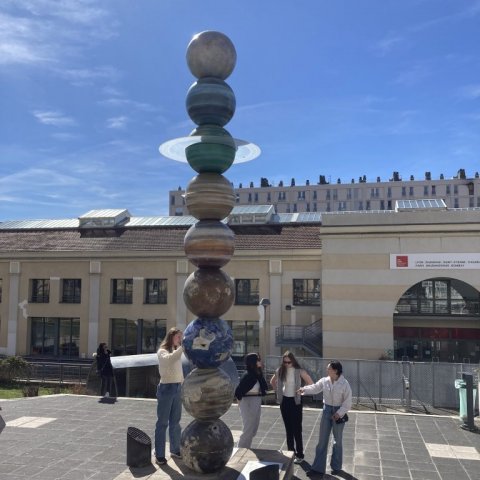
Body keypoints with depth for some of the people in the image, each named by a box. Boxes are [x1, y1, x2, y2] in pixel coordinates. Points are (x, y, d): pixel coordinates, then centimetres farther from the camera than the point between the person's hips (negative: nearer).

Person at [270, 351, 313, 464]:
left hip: (295, 401, -4)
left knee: (297, 429, -1)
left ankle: (299, 455, 8)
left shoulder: (299, 371, -13)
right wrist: (278, 392, 7)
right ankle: (290, 452, 25)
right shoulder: (280, 371, -1)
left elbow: (310, 383, -7)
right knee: (288, 428, 14)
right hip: (284, 401, 4)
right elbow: (272, 381, 16)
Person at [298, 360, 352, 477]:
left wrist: (339, 413, -20)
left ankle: (336, 467, 31)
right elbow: (315, 388, 5)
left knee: (337, 440, 13)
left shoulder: (344, 384, -18)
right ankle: (318, 468, 13)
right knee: (322, 440, 6)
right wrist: (305, 389, -13)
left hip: (338, 412, -4)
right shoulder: (324, 381, -6)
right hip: (327, 410, 4)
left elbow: (347, 402, -14)